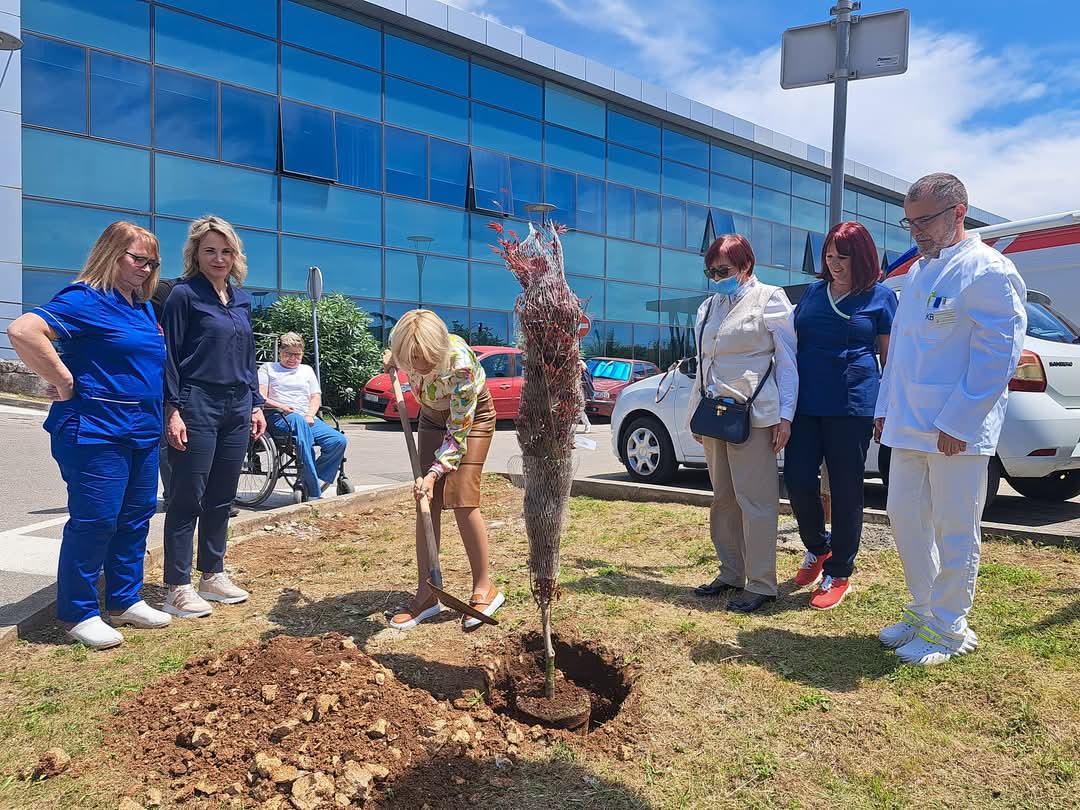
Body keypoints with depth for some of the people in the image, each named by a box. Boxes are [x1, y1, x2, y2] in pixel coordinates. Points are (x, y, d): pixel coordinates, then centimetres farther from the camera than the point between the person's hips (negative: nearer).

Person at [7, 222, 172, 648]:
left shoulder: (143, 308, 13)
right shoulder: (86, 299, -12)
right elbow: (22, 330, -25)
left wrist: (167, 412, 15)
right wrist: (64, 383, -18)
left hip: (143, 432, 8)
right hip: (95, 432, -8)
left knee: (135, 517, 13)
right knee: (95, 521, -1)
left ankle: (124, 601, 27)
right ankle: (78, 613, 15)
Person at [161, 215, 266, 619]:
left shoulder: (242, 299, 13)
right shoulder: (184, 295, -5)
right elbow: (170, 356, -8)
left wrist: (256, 404, 13)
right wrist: (173, 410, -13)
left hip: (236, 409, 6)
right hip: (197, 408, -6)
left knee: (222, 498, 12)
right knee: (187, 499, 0)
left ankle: (213, 575, 24)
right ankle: (178, 587, 9)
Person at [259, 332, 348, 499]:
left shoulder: (307, 370, 30)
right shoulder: (268, 368, 20)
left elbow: (316, 397, 19)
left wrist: (309, 414, -2)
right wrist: (281, 407, -13)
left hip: (308, 418, 4)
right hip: (279, 418, -4)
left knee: (339, 440, -25)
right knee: (299, 421, -42)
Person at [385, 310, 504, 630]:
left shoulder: (461, 364, -38)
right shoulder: (403, 344, -25)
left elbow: (459, 430, -31)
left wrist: (434, 473, -37)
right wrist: (392, 357, -8)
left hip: (473, 416, -5)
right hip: (433, 415, 5)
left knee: (461, 499, -16)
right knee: (426, 501, -4)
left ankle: (484, 588, -1)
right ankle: (426, 594, 1)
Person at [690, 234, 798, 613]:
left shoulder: (769, 299, 0)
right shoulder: (709, 306, 17)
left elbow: (787, 361, -3)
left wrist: (786, 415, -10)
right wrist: (698, 414, 16)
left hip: (752, 413, -6)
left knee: (755, 499, -4)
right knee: (723, 498, 10)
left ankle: (761, 584, 5)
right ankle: (730, 574, 21)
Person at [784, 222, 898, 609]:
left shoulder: (881, 297, 3)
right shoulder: (812, 293, 13)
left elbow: (890, 356, 4)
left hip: (851, 405, -3)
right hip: (805, 403, 4)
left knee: (845, 489, 3)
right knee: (798, 479, -1)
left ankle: (838, 574, 17)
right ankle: (817, 548, 27)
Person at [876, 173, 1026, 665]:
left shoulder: (988, 271, -10)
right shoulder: (918, 270, 15)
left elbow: (999, 356, -15)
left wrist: (956, 423, -17)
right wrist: (885, 408, 14)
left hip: (956, 431, -8)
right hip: (908, 424, 8)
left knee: (955, 532, 3)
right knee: (905, 518, 13)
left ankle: (948, 631, 18)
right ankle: (923, 612, 29)